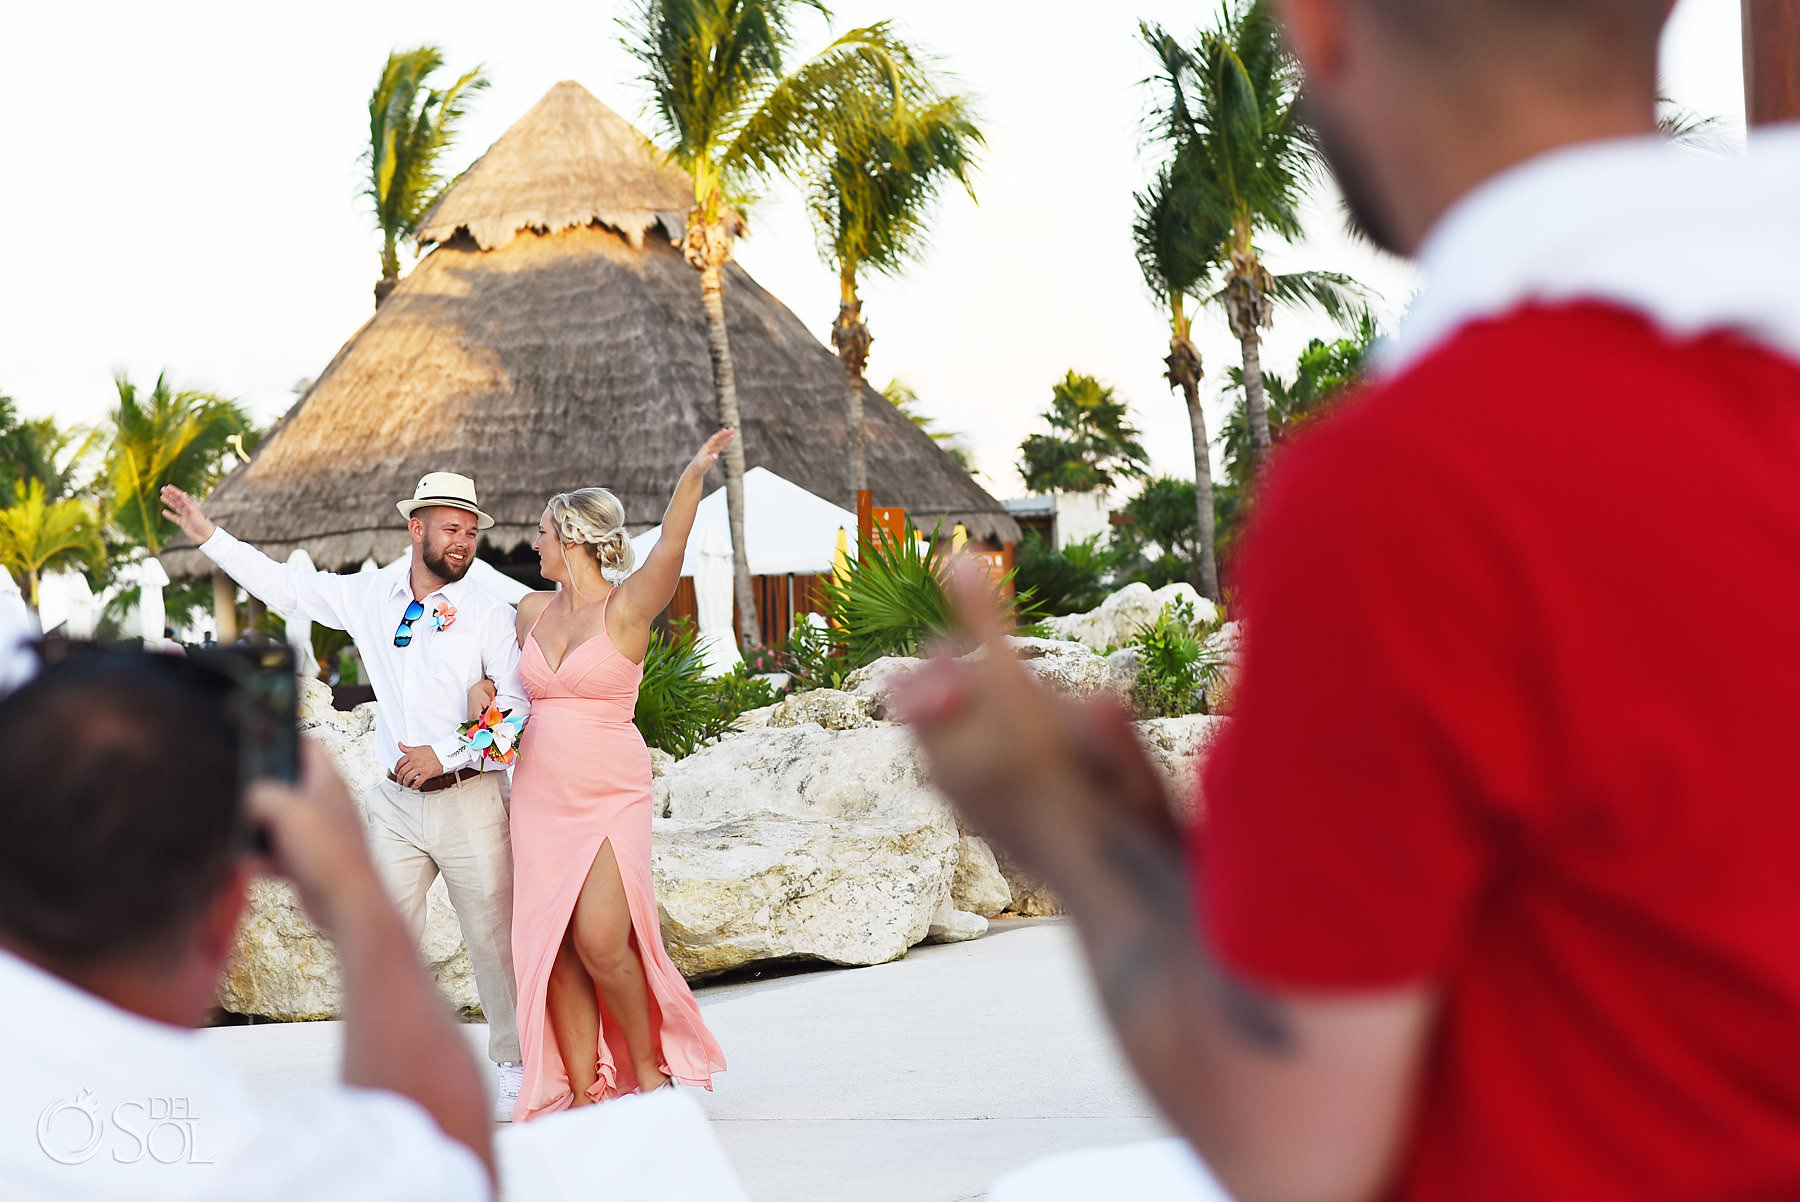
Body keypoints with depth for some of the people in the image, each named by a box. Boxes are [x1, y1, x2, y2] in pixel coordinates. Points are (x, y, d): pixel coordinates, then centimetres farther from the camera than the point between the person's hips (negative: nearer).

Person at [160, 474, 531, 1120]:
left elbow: (518, 711, -7)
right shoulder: (369, 596, 7)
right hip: (397, 801, 3)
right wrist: (208, 536, 17)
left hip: (468, 798, -3)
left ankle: (513, 1068, 12)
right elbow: (285, 585, 17)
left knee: (493, 936, 0)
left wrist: (447, 754, -15)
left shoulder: (490, 616, -3)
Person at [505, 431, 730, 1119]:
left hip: (611, 797, -5)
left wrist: (693, 475, -38)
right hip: (541, 797, 5)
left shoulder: (628, 608, -6)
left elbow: (671, 548, -24)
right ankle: (584, 1093, 3)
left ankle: (647, 1065, 5)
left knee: (600, 939, -18)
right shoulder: (532, 611, 11)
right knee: (556, 949, -1)